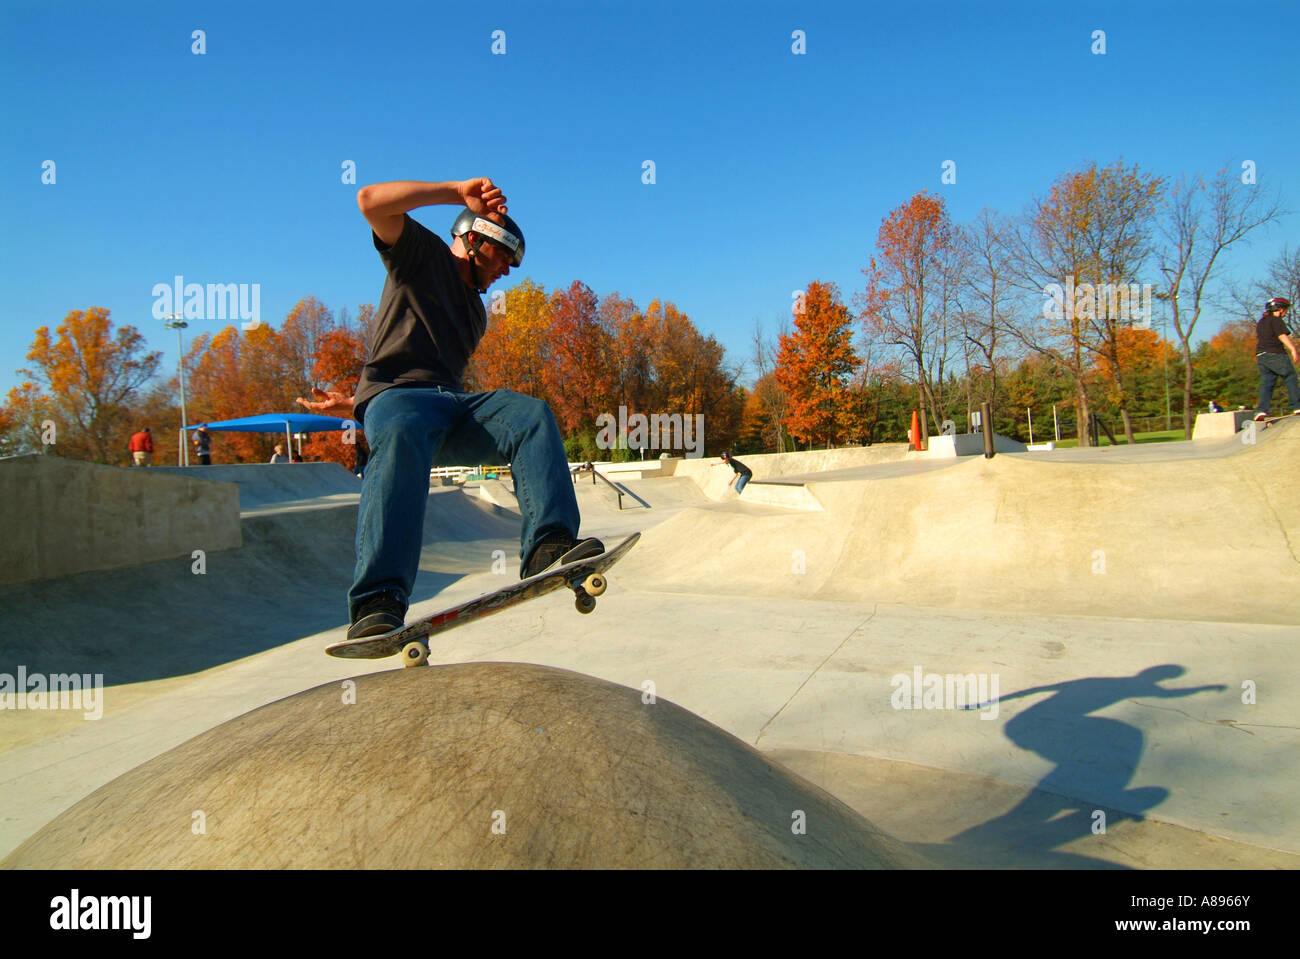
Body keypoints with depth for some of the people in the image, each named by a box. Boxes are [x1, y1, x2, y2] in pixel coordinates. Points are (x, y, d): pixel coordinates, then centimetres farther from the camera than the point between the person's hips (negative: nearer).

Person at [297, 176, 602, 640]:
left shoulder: (476, 314, 34)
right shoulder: (424, 253, 16)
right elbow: (371, 200, -2)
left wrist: (353, 406, 23)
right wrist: (459, 192, -1)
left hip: (455, 406, 6)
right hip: (396, 395, -5)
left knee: (533, 415, -23)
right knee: (402, 438, -40)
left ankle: (547, 545, -43)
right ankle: (378, 601, -48)